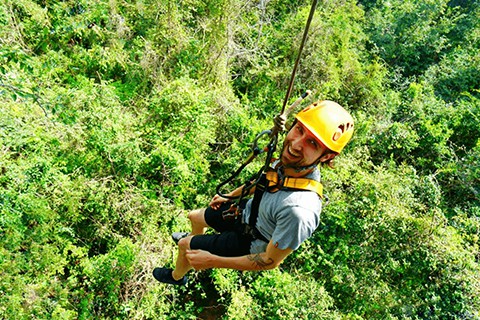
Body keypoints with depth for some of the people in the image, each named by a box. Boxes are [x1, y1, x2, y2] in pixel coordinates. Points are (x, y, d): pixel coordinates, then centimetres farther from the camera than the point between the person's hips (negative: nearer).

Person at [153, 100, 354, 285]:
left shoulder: (299, 210, -46)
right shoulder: (291, 161, -24)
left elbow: (270, 262, -30)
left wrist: (213, 261, -24)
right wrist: (230, 196, 15)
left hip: (251, 241, -5)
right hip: (250, 210, 6)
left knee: (184, 246, 9)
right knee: (195, 217, 25)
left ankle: (176, 277, 47)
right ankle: (194, 239, 64)